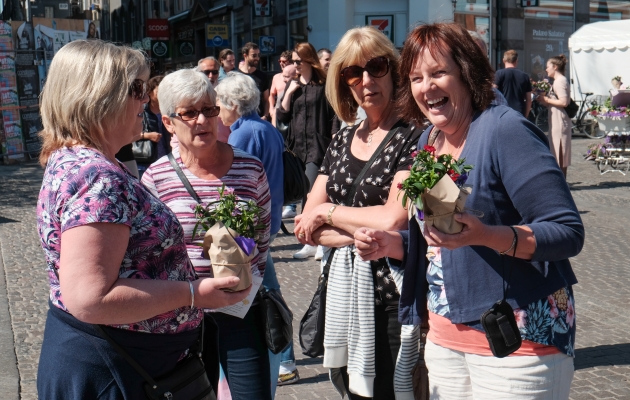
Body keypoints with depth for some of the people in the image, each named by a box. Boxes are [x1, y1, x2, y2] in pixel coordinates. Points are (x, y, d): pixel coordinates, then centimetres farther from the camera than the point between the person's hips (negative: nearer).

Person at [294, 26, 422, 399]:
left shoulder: (412, 137, -9)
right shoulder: (342, 141, 9)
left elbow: (394, 220, -21)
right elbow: (306, 227, 5)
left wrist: (328, 212, -6)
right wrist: (360, 235, -11)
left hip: (391, 297, -6)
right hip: (342, 294, 6)